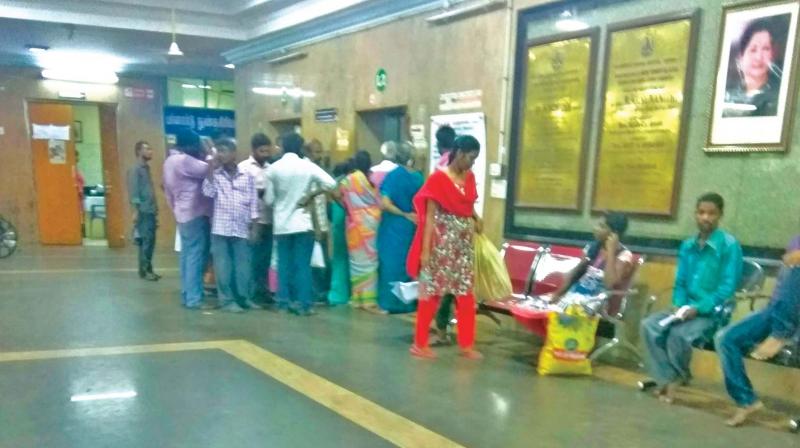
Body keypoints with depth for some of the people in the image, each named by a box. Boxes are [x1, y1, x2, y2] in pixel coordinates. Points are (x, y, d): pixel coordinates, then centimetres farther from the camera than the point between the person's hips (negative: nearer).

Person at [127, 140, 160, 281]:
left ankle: (148, 269, 15)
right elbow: (133, 191, -13)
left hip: (151, 211, 8)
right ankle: (144, 271, 1)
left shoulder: (146, 169, 17)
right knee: (146, 241, -6)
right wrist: (136, 211, -17)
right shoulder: (135, 170, -8)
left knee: (150, 241, 9)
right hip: (143, 212, -8)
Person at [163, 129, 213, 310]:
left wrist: (175, 208, 24)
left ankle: (187, 295, 17)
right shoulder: (185, 160, -16)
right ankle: (194, 299, -9)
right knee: (196, 256, -9)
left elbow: (168, 191, 19)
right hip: (195, 213, -10)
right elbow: (208, 171, -19)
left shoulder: (170, 160, 15)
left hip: (183, 213, 10)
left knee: (188, 255, 12)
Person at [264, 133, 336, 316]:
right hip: (303, 222, -2)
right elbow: (331, 183, -8)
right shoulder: (308, 166, -5)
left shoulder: (272, 169, -1)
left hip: (281, 223, 2)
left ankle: (284, 302, 13)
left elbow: (268, 200, 1)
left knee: (284, 264, 10)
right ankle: (303, 304, 1)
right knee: (302, 264, 1)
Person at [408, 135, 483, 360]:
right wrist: (425, 249, -17)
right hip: (441, 243, -6)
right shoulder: (438, 179, -12)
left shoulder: (469, 177, 9)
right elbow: (429, 216, -13)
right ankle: (420, 343, 14)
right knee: (432, 291, 2)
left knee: (466, 293, 8)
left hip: (464, 243, 7)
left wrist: (476, 219, -1)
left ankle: (466, 344, 19)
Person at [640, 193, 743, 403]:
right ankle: (668, 379, -11)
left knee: (679, 334, -31)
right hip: (686, 308, 6)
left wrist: (698, 308, -21)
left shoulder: (729, 245, -8)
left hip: (712, 312, -6)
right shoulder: (687, 246, 10)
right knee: (649, 325, -18)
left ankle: (680, 375, -1)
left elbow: (728, 287, -13)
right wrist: (679, 305, -5)